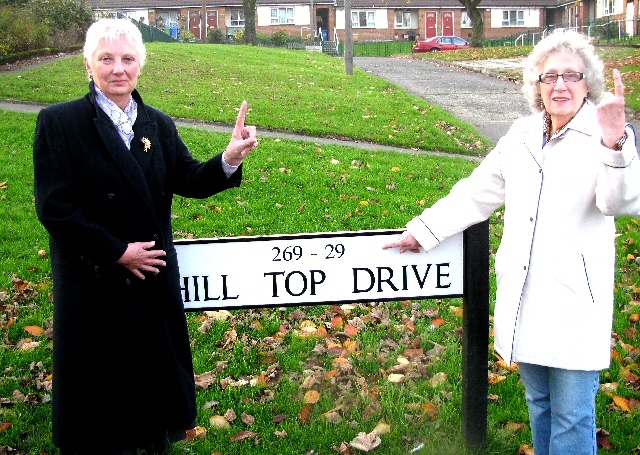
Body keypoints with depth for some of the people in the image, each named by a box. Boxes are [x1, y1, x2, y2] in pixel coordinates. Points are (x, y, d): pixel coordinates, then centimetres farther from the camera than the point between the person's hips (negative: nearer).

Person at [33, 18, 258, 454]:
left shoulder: (160, 125, 5)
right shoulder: (59, 122, -10)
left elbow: (190, 181, -2)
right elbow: (53, 206, -16)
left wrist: (230, 160, -23)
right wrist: (116, 252, -18)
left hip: (154, 276, 5)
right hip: (94, 283, -4)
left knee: (158, 367, 19)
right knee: (99, 383, 12)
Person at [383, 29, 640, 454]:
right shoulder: (522, 135, 10)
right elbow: (477, 192, 18)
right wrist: (424, 230, 19)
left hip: (574, 306, -6)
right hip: (525, 301, 6)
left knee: (572, 417, 2)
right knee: (539, 403, 21)